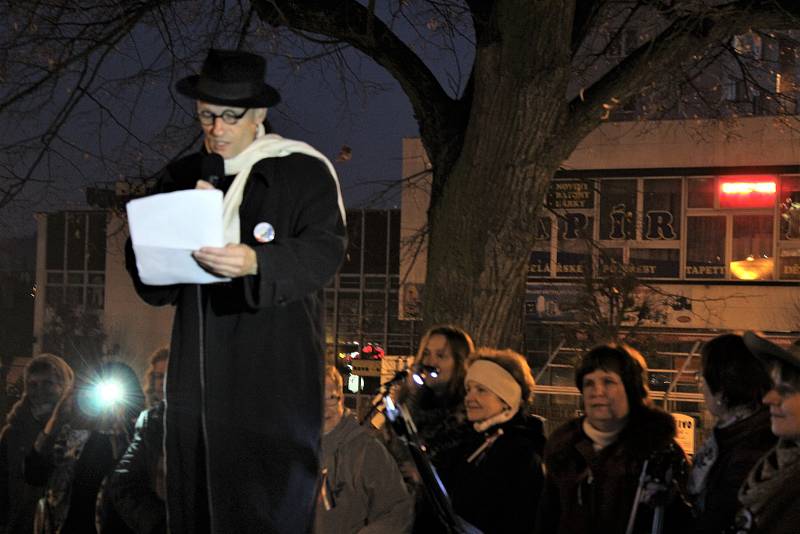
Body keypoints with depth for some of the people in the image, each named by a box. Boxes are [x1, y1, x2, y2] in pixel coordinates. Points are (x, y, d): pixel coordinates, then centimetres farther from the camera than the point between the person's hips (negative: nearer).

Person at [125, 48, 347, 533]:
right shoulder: (183, 177, 15)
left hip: (274, 379, -4)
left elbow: (326, 250, -13)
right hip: (199, 379, 5)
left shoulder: (303, 171, 0)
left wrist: (257, 262, -30)